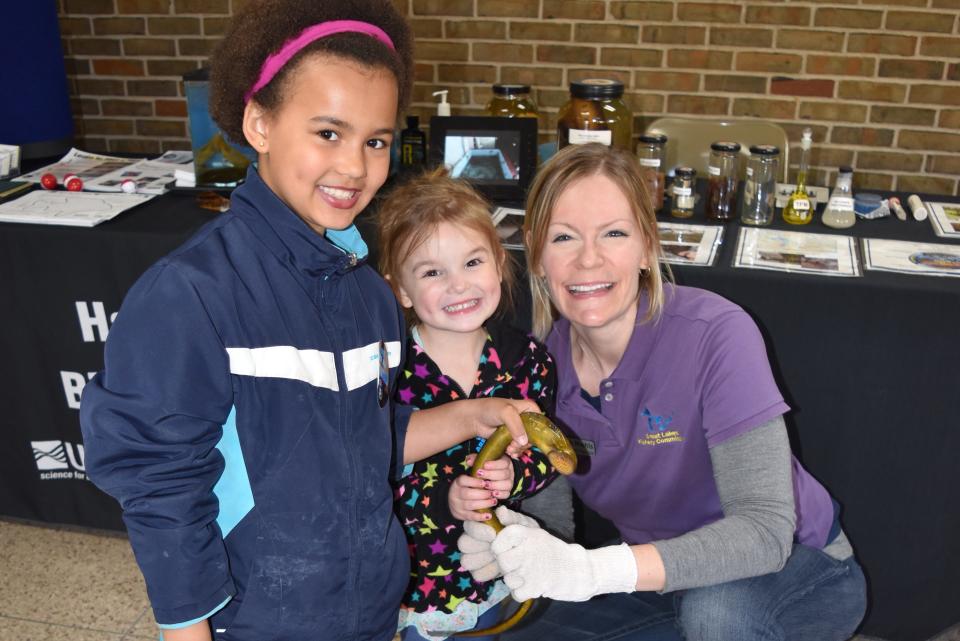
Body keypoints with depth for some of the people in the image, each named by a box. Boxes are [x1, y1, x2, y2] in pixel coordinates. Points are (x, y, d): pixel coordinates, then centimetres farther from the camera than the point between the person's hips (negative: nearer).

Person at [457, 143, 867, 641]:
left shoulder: (716, 334, -26)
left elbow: (766, 530, -32)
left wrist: (595, 569, -43)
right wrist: (506, 535, -27)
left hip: (800, 569, -5)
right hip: (671, 580, 5)